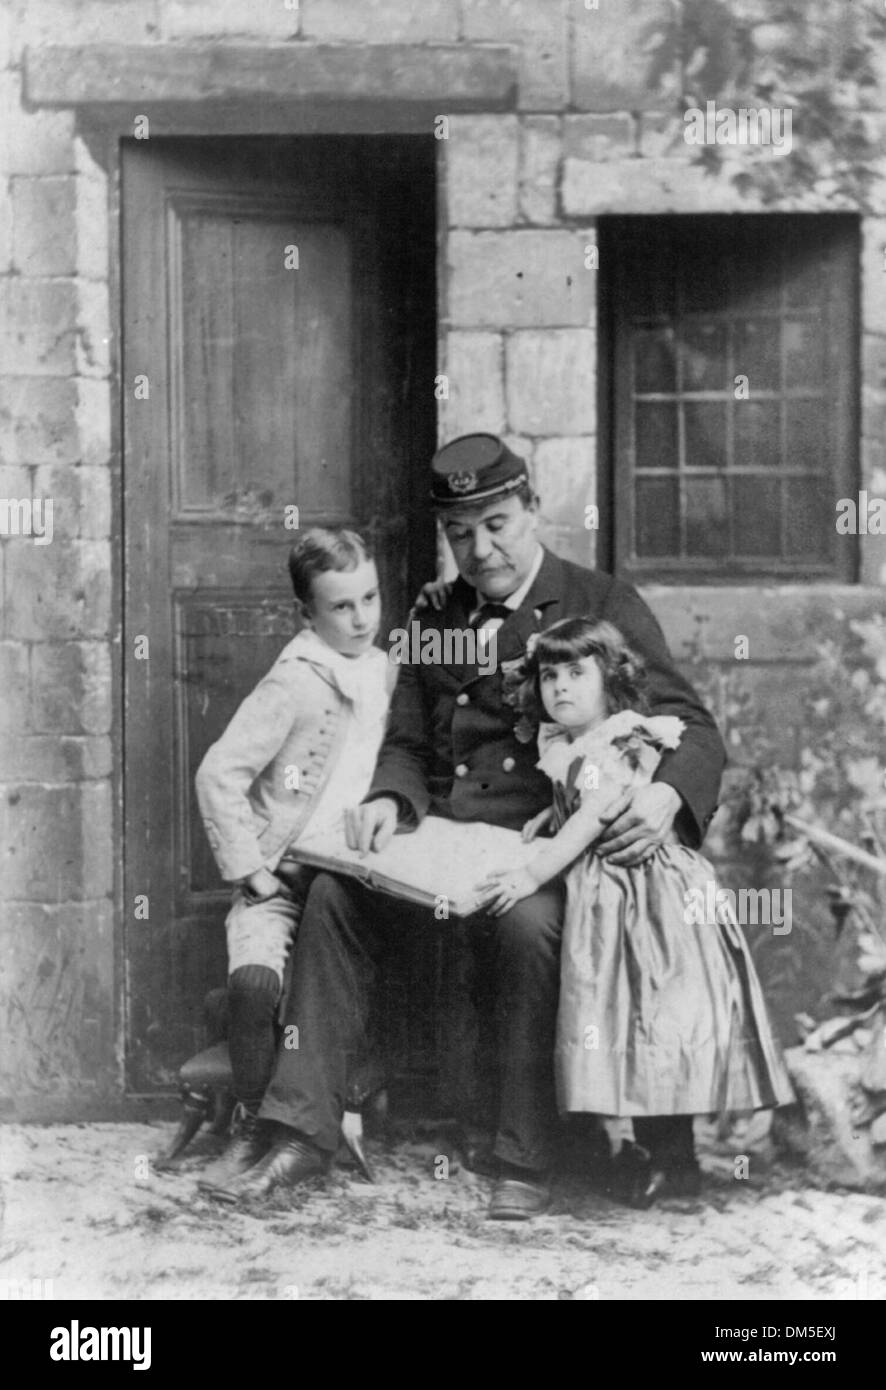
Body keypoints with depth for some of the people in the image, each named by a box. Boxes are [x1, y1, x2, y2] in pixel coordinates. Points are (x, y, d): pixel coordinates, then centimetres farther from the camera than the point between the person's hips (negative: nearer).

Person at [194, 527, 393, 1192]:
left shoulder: (384, 671, 8)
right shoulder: (295, 682, -13)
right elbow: (219, 774, -16)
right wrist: (249, 869, -15)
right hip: (281, 877, -5)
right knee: (255, 981, -28)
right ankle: (252, 1126, -9)